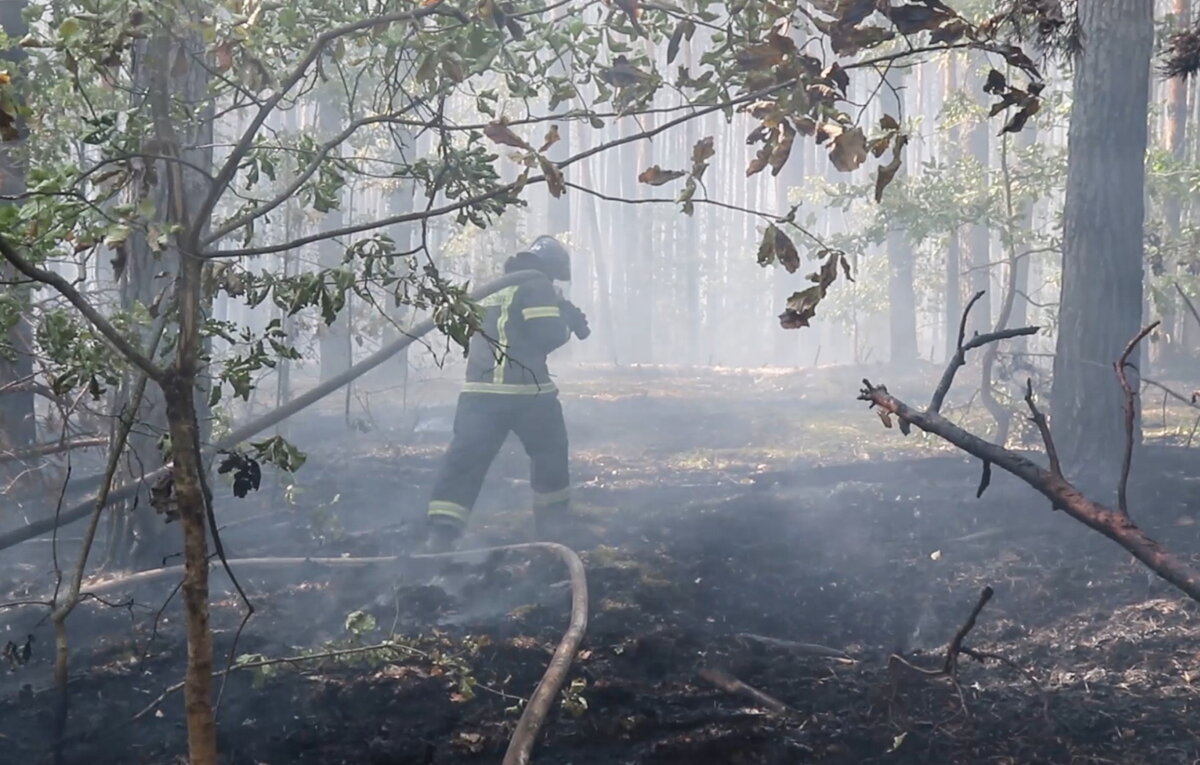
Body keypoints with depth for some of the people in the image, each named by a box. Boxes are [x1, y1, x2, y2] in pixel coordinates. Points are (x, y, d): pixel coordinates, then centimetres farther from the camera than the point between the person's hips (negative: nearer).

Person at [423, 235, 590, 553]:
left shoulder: (489, 292, 20)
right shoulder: (537, 288, -4)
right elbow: (548, 338, -11)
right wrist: (569, 321, 9)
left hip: (480, 391, 4)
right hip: (528, 391, -4)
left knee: (464, 460, -3)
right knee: (550, 455, 19)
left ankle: (439, 536, -16)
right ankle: (553, 529, 28)